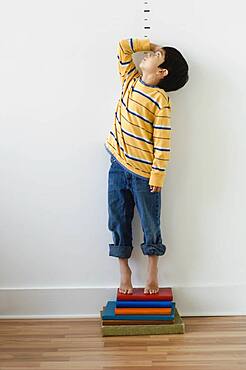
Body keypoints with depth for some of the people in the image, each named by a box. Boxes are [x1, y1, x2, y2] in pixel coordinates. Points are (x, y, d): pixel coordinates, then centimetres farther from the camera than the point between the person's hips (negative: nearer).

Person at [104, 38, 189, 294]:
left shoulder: (161, 100, -14)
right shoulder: (130, 79, 3)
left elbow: (162, 143, -14)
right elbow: (123, 46, 8)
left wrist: (157, 176, -15)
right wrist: (150, 44, 6)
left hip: (144, 172, -5)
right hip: (118, 164, 5)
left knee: (150, 223, 9)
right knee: (118, 220, 11)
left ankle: (152, 269, 28)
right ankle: (124, 269, 26)